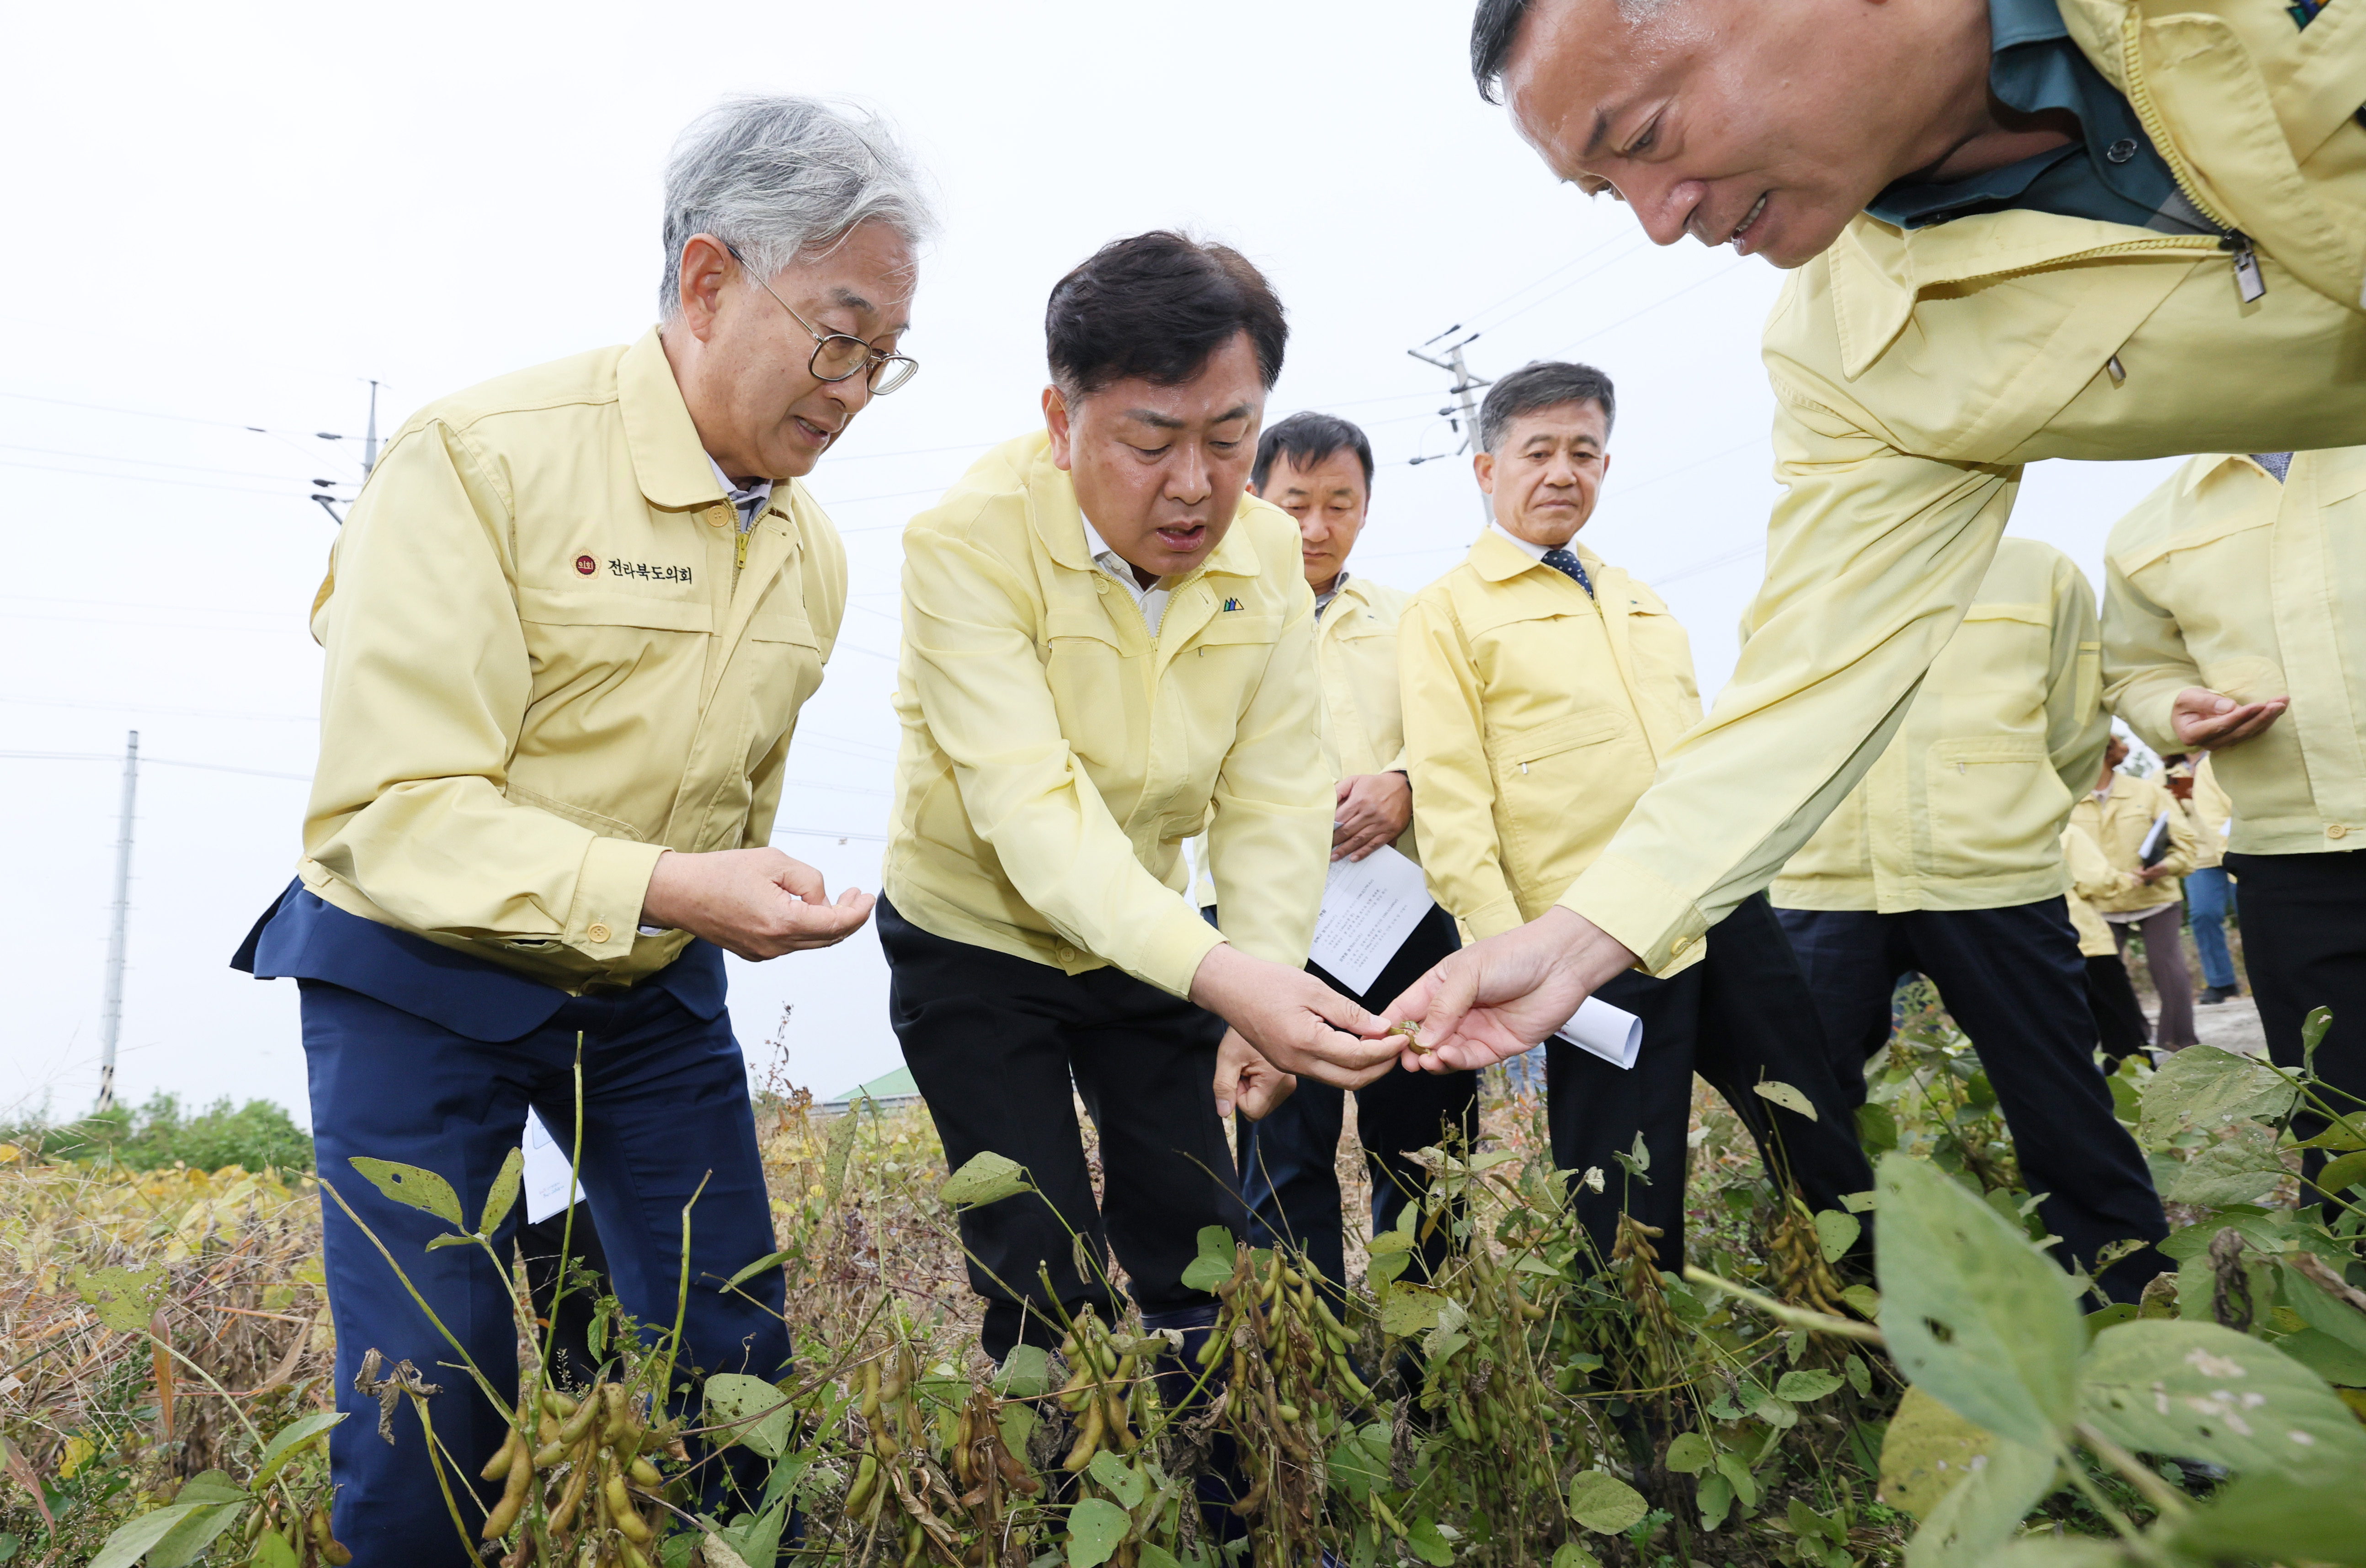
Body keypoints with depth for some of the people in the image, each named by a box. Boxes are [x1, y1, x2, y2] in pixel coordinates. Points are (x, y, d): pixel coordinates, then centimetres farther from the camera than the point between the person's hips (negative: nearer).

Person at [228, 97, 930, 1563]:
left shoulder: (815, 553, 1)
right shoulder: (479, 457, -20)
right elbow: (394, 811, -25)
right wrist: (656, 886, -36)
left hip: (656, 984, 5)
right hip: (423, 970, -5)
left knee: (738, 1357, 6)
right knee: (432, 1410, -3)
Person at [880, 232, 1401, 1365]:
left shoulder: (1269, 553, -10)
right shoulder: (968, 539, -26)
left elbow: (1274, 797, -12)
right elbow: (1031, 806, -36)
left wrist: (1267, 990, -26)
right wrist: (1220, 976, -49)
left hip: (1149, 943, 4)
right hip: (975, 941, -4)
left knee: (1196, 1253, 9)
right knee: (1049, 1292, -3)